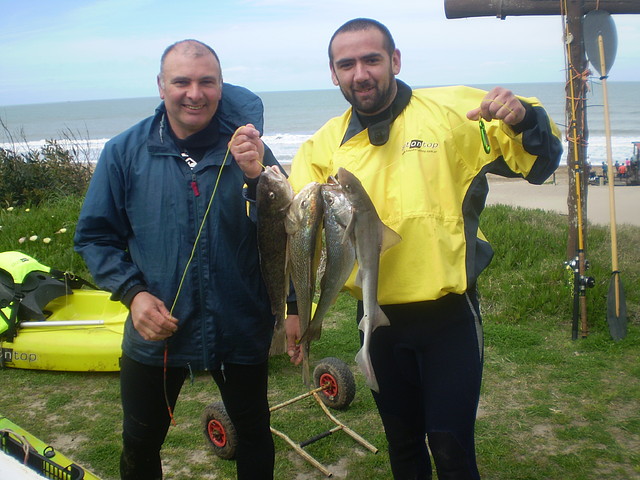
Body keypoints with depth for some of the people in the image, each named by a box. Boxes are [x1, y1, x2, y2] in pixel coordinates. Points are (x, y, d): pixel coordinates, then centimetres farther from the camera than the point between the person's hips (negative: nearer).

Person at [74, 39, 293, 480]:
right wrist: (132, 292, -15)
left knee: (254, 431, 20)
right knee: (140, 444, 19)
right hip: (154, 329, 1)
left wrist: (257, 176, -29)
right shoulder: (125, 152, -5)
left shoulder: (245, 148, -6)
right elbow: (95, 236, 0)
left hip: (241, 329, 0)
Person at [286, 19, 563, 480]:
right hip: (377, 318, 3)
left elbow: (538, 164, -4)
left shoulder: (453, 112, -6)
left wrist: (524, 120, -23)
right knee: (401, 441, 20)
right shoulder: (325, 144, 1)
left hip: (448, 315, -3)